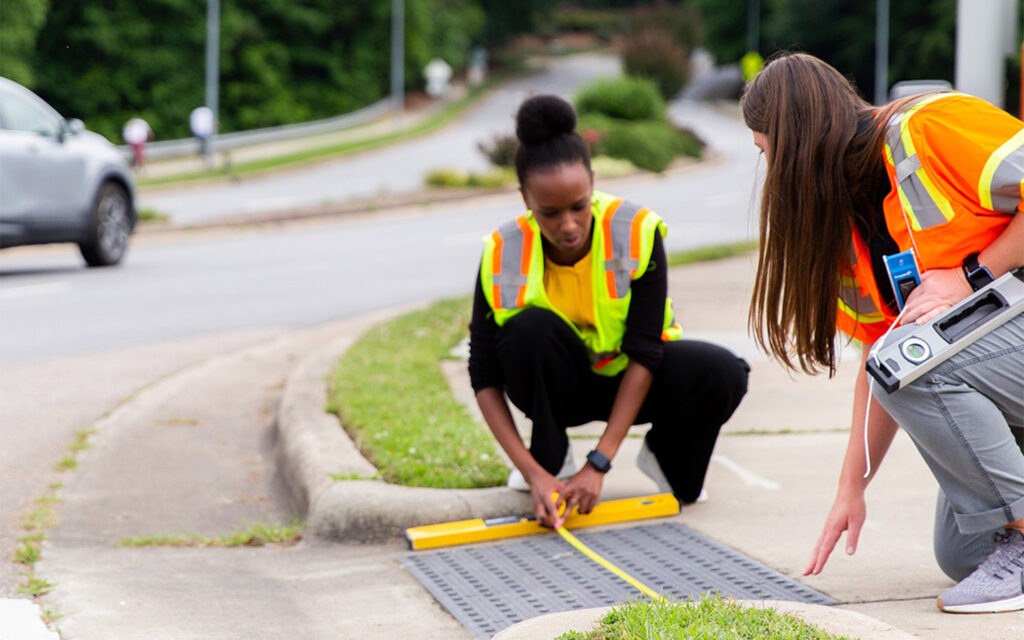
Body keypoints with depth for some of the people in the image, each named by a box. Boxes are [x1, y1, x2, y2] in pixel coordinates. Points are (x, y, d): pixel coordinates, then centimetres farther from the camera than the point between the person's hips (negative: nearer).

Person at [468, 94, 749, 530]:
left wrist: (599, 464, -30)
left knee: (722, 374, -29)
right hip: (559, 386, 0)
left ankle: (664, 456, 2)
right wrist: (533, 473, -30)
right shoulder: (504, 255, -23)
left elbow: (644, 353, -24)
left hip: (629, 381, 0)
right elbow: (485, 377, -19)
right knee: (529, 329, -33)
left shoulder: (637, 232, -25)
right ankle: (550, 460, -10)